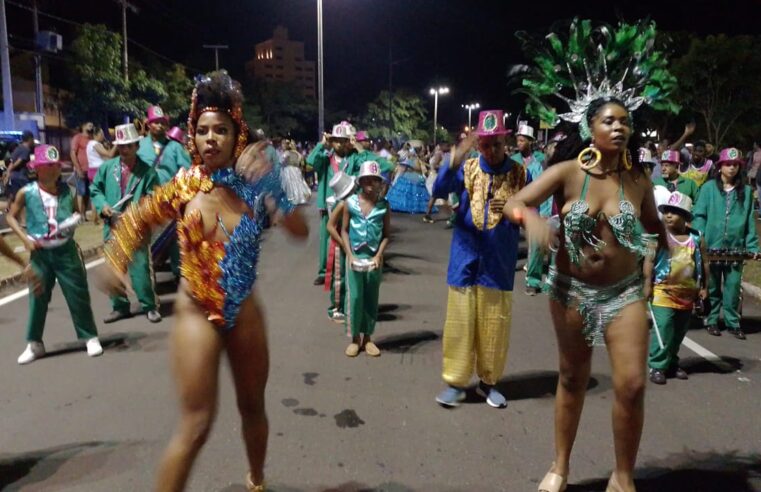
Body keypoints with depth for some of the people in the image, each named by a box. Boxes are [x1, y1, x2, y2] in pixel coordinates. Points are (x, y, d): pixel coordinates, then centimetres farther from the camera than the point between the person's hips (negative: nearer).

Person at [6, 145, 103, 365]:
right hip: (40, 253, 0)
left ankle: (90, 337, 16)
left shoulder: (67, 191, -2)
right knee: (37, 298, 8)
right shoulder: (26, 193, -6)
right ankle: (34, 344, 23)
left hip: (66, 250, 0)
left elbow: (76, 212, 14)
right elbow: (11, 217, 5)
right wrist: (25, 238, -8)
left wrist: (76, 219, -9)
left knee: (78, 294, 3)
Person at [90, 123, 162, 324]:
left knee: (140, 268, -3)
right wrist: (103, 205, -4)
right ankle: (119, 307, 26)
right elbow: (95, 190, 14)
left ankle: (149, 307, 12)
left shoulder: (147, 171, -5)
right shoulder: (106, 167, 4)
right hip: (112, 226, 4)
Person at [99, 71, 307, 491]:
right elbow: (137, 218, 10)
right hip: (198, 314, -2)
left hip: (245, 313, 2)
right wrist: (117, 263, 3)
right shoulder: (183, 185, -8)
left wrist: (270, 184, -26)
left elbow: (300, 231, -17)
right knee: (196, 425, -5)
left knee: (253, 408, 20)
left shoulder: (253, 185, -7)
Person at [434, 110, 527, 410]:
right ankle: (456, 382, 19)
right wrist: (455, 160, -32)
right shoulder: (467, 168, 0)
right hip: (465, 259, 0)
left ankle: (488, 381, 26)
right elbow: (439, 190, -17)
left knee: (495, 325, 9)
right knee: (459, 322, 5)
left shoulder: (519, 173, 0)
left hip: (499, 263, 1)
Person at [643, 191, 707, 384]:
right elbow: (649, 260, -10)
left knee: (679, 331, 13)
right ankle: (657, 366, -2)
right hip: (663, 291, -4)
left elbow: (703, 264, 10)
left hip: (687, 293, 5)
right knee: (662, 329, -9)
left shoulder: (697, 238, 4)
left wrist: (703, 287, 7)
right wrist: (648, 284, -15)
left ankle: (672, 363, 27)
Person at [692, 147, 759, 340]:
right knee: (712, 286, 8)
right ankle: (711, 321, 19)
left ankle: (733, 322, 15)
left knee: (733, 287, 3)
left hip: (736, 248, 1)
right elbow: (699, 216, -2)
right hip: (712, 246, -1)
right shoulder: (709, 187, 1)